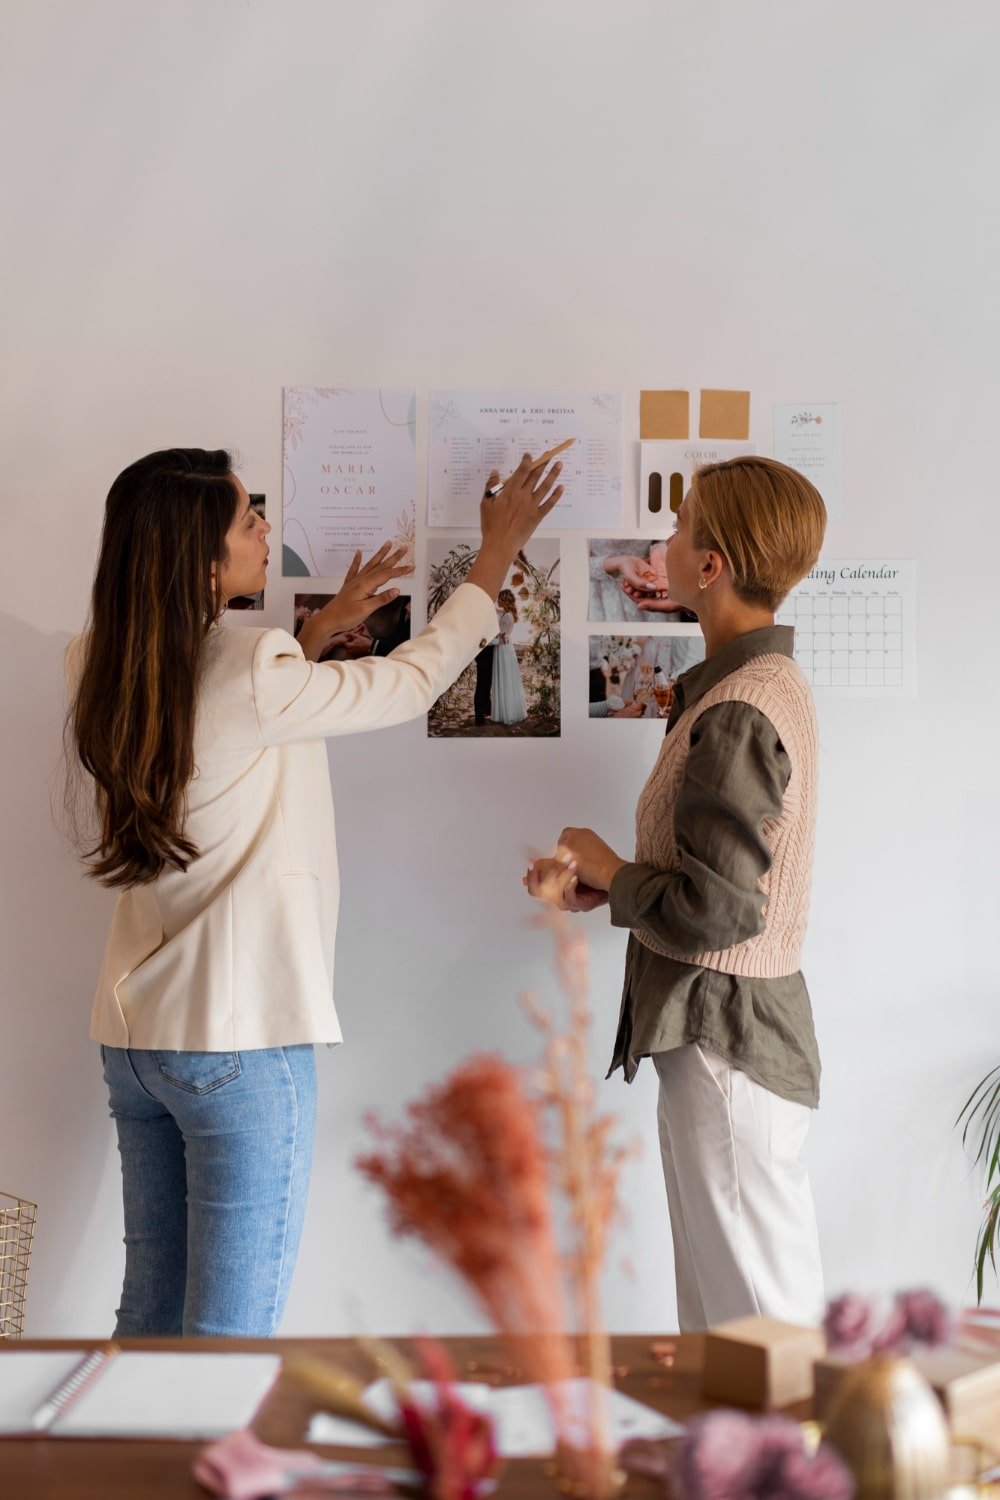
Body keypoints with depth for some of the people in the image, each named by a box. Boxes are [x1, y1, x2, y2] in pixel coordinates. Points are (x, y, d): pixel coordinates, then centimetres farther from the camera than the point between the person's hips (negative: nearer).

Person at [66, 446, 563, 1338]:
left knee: (152, 1311, 18)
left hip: (132, 1029, 8)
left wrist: (325, 628, 18)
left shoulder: (99, 672, 2)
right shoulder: (253, 678, -19)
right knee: (232, 1331, 4)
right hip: (240, 1038, -8)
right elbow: (413, 683, -5)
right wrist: (498, 552, 7)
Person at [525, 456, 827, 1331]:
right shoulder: (770, 685, 11)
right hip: (732, 1028, 10)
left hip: (728, 1040, -10)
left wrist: (608, 873, -8)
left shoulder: (738, 714, -21)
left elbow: (714, 909, -25)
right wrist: (599, 885, 2)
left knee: (756, 1314, 1)